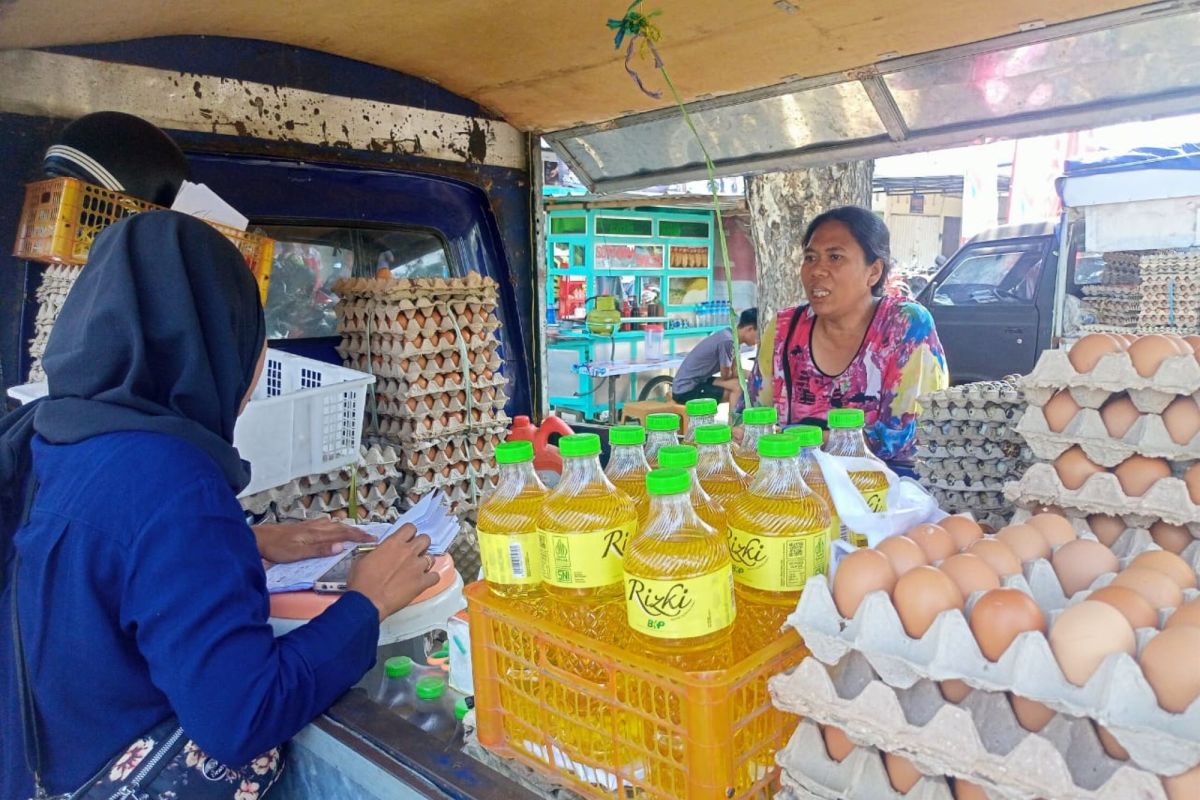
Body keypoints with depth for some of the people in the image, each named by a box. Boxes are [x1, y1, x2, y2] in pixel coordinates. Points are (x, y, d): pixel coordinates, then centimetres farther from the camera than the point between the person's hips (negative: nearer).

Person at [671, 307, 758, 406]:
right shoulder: (727, 340, -22)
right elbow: (725, 375, -10)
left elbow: (734, 372, 9)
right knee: (738, 387, -15)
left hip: (696, 382, 10)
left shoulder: (733, 337, 5)